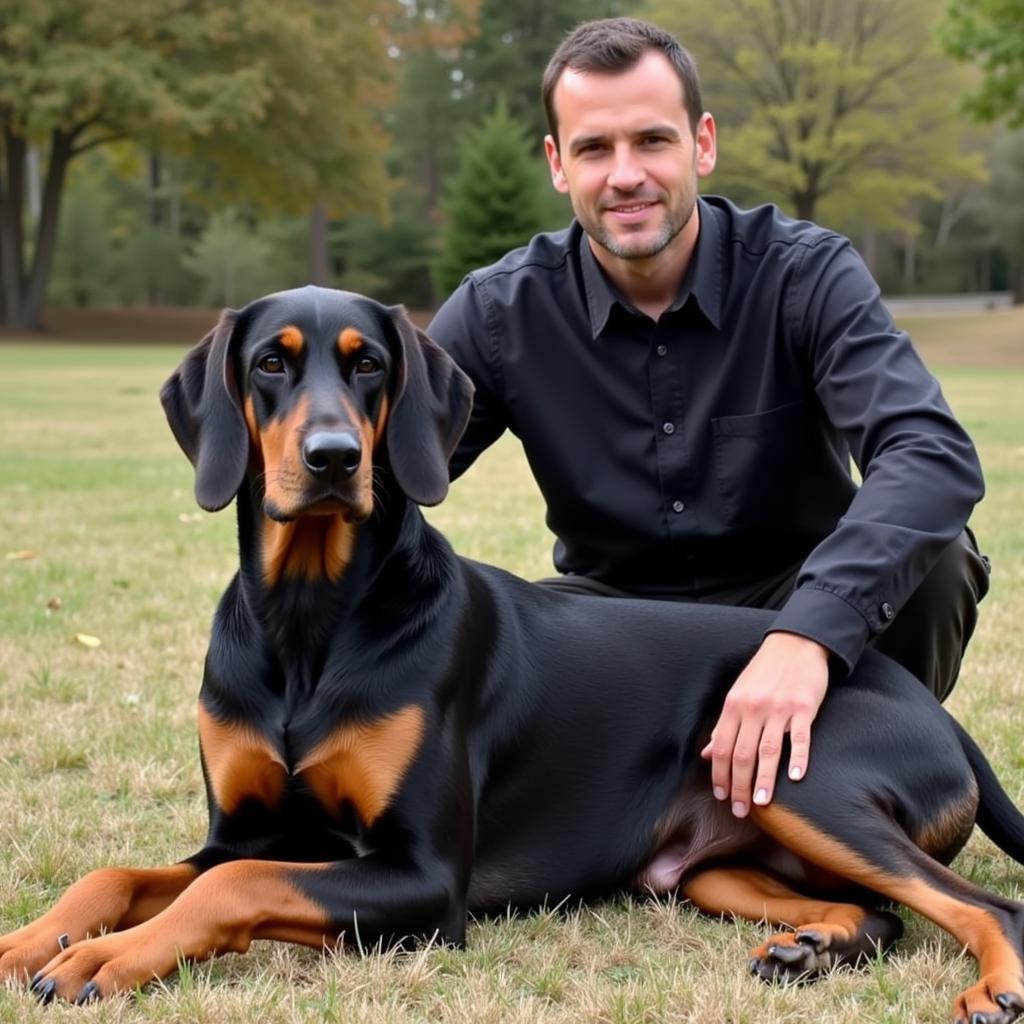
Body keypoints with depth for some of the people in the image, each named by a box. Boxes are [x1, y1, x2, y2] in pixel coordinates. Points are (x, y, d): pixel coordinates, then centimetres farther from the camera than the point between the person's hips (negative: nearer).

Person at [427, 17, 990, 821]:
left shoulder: (807, 275, -17)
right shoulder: (501, 311, -10)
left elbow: (937, 457, -32)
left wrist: (806, 634, -48)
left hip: (791, 606, -1)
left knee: (933, 557, -32)